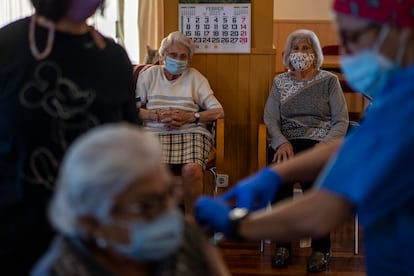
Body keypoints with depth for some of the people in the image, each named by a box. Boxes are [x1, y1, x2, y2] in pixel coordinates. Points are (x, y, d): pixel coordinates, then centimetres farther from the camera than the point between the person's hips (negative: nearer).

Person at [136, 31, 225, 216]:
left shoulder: (195, 77, 19)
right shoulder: (149, 75, 19)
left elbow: (218, 112, 8)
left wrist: (189, 117, -7)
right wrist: (157, 115, -9)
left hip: (191, 133, 0)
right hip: (155, 132, 0)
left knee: (192, 170, -33)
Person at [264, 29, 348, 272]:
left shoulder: (329, 81, 10)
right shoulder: (280, 82, 16)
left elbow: (342, 121, 3)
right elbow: (270, 118, 5)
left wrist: (326, 144, -17)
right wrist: (282, 142, -16)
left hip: (320, 143, -1)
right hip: (286, 142, 2)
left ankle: (321, 247, -22)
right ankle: (283, 243, -21)